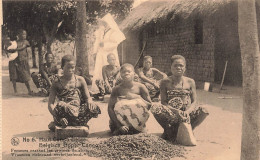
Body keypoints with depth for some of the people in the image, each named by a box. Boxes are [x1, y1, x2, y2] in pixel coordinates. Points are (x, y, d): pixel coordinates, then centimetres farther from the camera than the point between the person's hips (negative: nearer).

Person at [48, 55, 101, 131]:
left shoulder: (80, 80, 12)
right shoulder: (57, 84, 6)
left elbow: (88, 97, 13)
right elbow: (50, 104, 0)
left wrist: (89, 101, -15)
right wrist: (58, 117, -19)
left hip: (78, 111, 4)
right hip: (63, 114, -4)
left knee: (94, 108, -29)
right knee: (60, 105, -39)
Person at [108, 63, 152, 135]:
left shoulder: (140, 87, -4)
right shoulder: (117, 89, -7)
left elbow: (149, 105, -2)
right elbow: (110, 108, -14)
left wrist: (136, 98, -17)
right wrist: (119, 126, -23)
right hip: (121, 121, -1)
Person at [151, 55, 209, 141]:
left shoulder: (190, 82, 8)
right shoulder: (165, 82, 4)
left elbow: (194, 101, 3)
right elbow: (163, 102, -3)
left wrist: (187, 111, -20)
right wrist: (176, 111, -22)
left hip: (186, 113, 1)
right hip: (170, 113, -1)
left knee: (203, 111, -27)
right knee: (155, 107, -31)